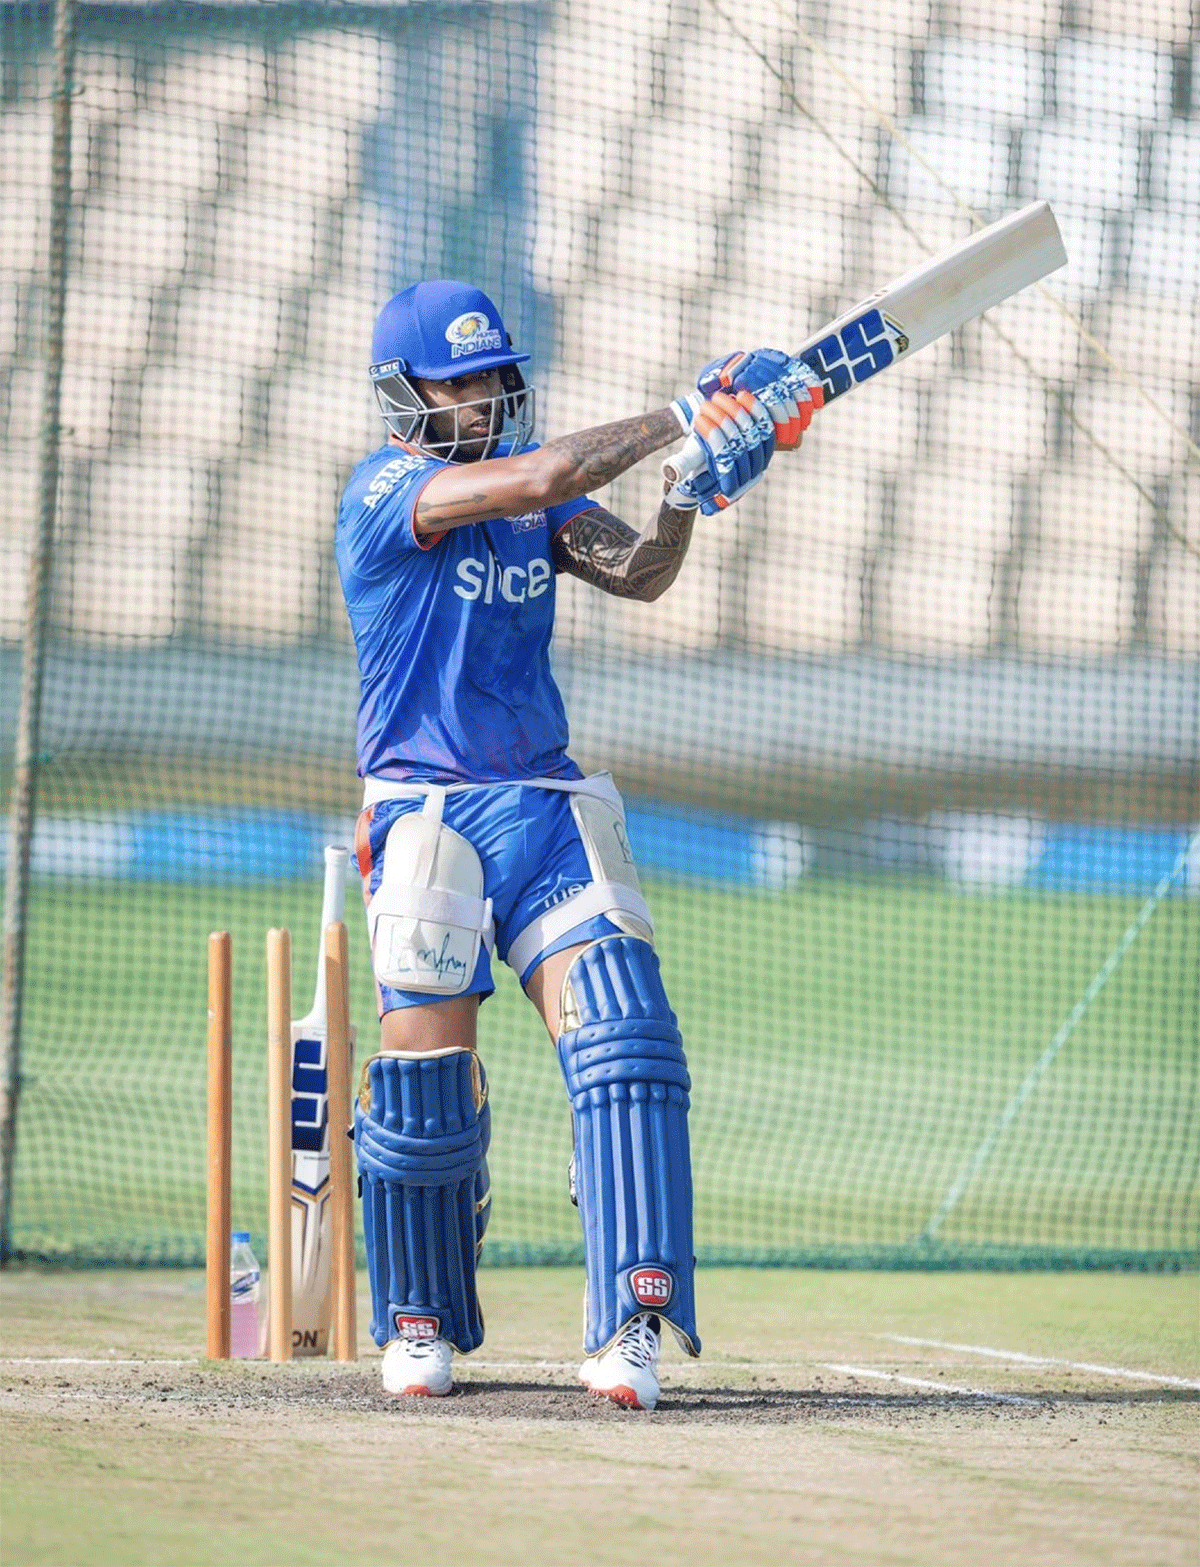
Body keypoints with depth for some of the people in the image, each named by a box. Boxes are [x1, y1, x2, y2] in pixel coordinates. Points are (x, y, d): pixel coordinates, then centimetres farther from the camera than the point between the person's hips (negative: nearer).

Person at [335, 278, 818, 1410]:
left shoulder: (532, 498, 13)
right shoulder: (383, 491, -8)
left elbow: (635, 574, 1)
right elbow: (537, 480, -23)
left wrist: (687, 496, -18)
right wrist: (680, 420, -21)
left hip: (545, 808, 5)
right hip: (425, 814, -5)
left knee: (622, 1045, -14)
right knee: (425, 1078, -3)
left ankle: (633, 1327, -19)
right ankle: (420, 1321, 21)